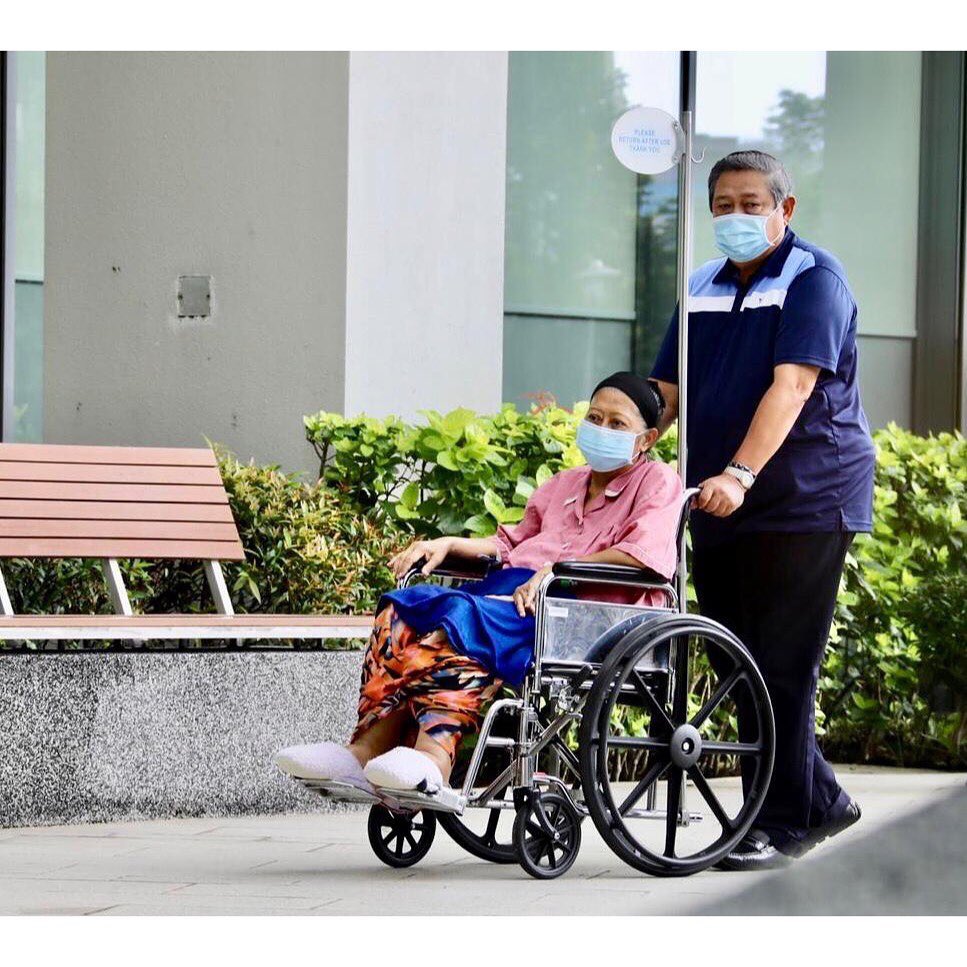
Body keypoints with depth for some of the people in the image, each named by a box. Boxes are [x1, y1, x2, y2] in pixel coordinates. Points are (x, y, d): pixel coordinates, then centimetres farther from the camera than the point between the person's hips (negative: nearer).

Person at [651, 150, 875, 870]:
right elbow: (666, 392, 17)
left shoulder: (814, 279, -7)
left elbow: (792, 385, -20)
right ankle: (822, 799, 22)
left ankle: (784, 822, 1)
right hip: (721, 509, 7)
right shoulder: (704, 289, 14)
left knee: (782, 667, -6)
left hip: (806, 503, -7)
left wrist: (741, 472, -32)